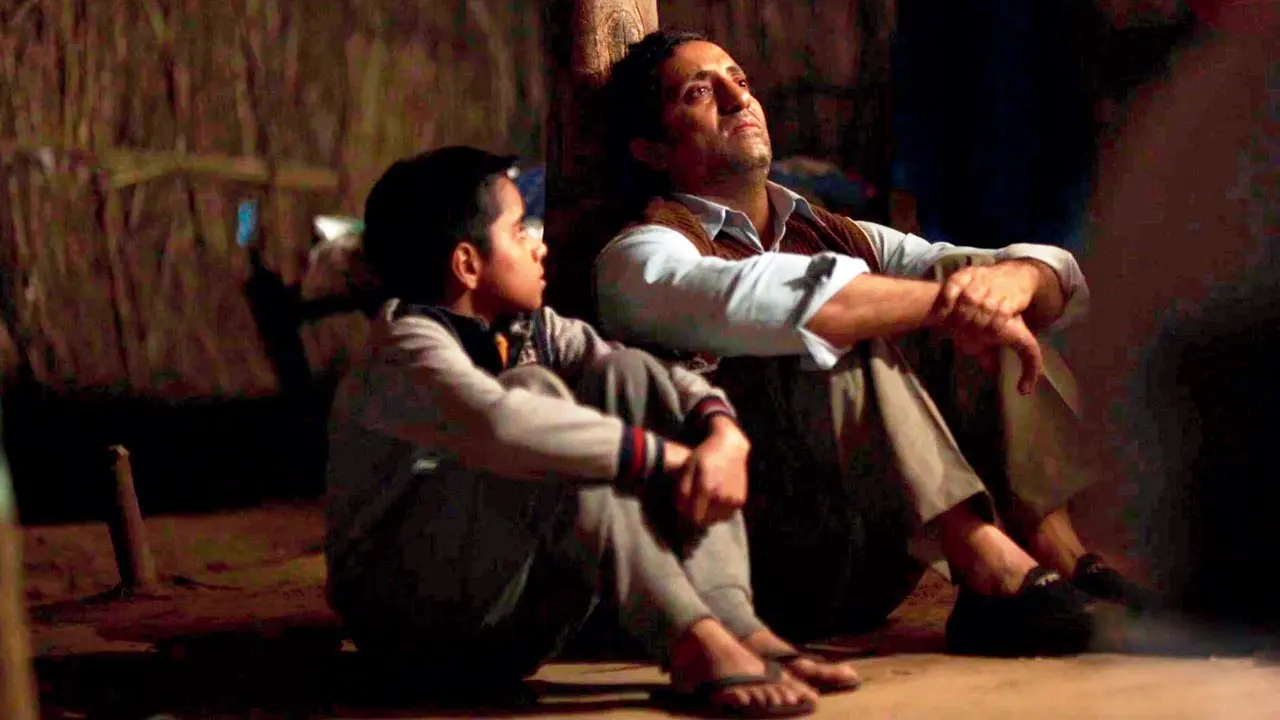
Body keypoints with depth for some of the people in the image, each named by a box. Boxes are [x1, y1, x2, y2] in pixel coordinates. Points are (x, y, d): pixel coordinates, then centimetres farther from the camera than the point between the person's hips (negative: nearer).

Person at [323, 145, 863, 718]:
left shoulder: (530, 332, 9)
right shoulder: (405, 351, -17)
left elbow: (661, 380, 5)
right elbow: (498, 423, -38)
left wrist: (724, 435, -19)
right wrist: (664, 456, -34)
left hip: (520, 616, 8)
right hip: (410, 619, -8)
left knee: (627, 379, -2)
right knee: (535, 390, -26)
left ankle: (733, 623, -17)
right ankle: (695, 648, -32)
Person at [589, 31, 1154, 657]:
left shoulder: (841, 239, 22)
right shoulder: (635, 260, 2)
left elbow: (1058, 276, 13)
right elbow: (746, 301, -23)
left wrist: (1012, 280, -12)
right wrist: (947, 300, -21)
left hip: (876, 570, 6)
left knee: (989, 313, -1)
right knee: (836, 331, -24)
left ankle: (1055, 551, -20)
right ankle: (991, 570, -35)